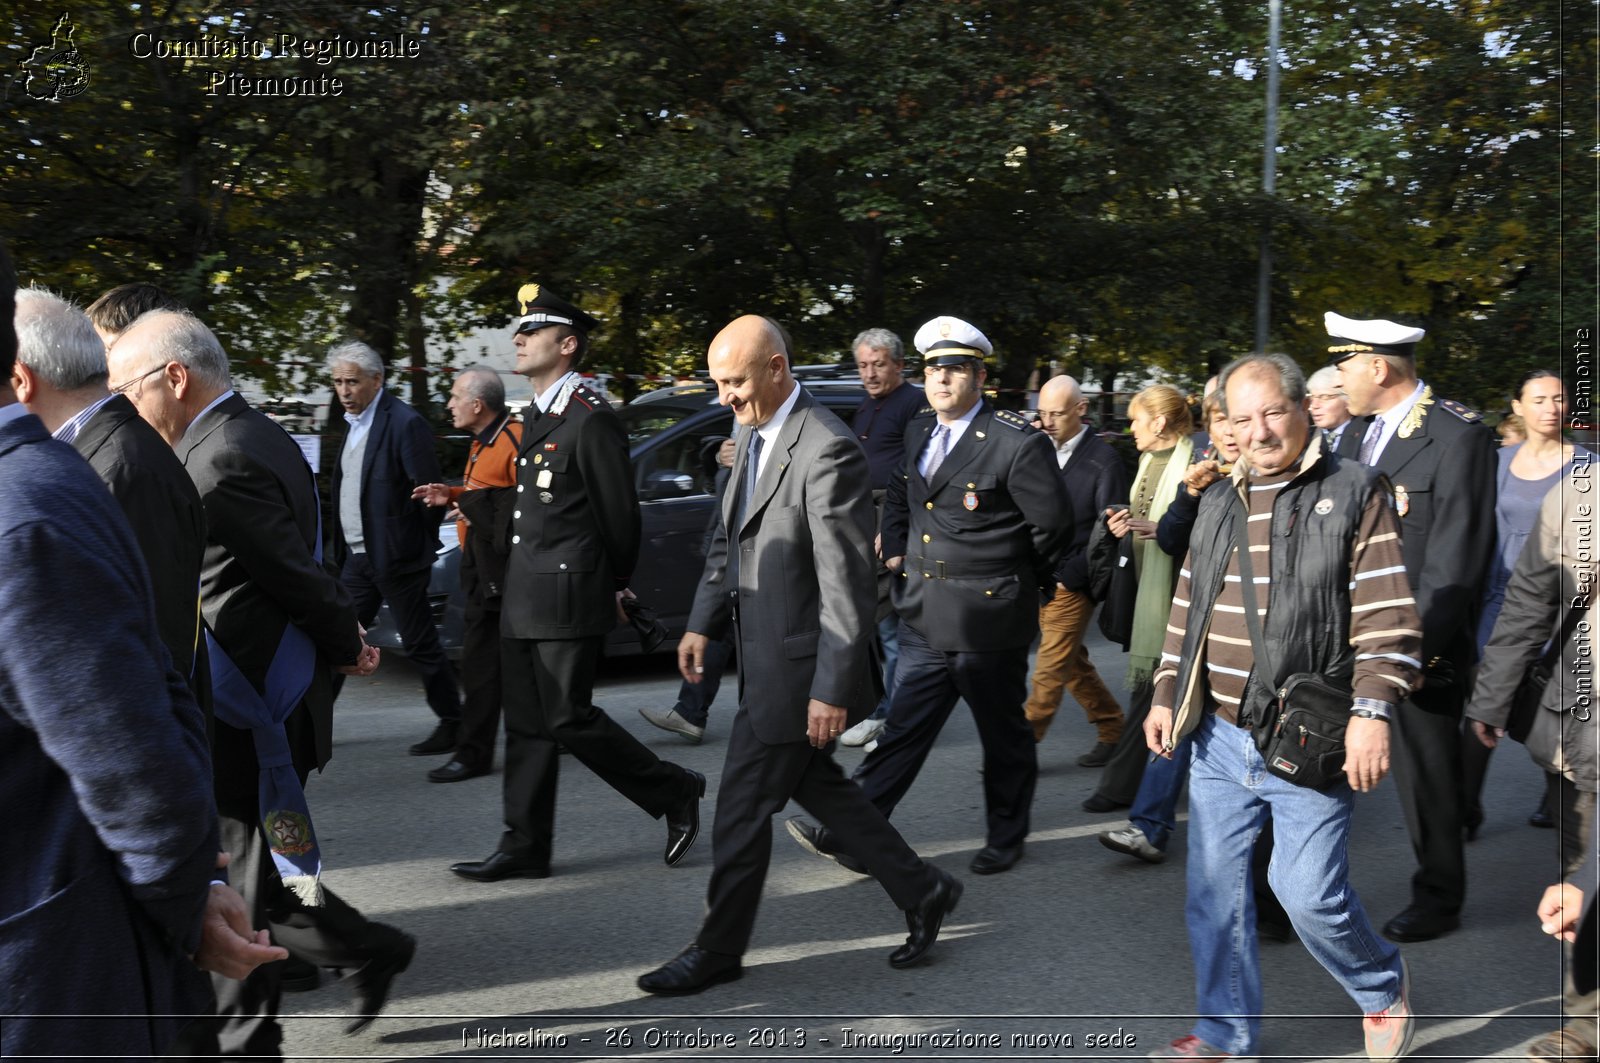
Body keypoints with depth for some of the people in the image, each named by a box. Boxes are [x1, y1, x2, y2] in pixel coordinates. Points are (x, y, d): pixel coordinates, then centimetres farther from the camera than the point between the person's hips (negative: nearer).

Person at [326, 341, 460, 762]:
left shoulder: (405, 424, -14)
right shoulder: (351, 425, 13)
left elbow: (429, 492, -15)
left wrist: (420, 551, -12)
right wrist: (340, 549, 13)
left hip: (395, 558, -8)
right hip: (358, 557, 8)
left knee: (420, 644, 1)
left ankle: (453, 724, 13)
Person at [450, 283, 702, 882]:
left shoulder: (591, 420, -13)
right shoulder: (538, 416, 16)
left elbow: (619, 512, -10)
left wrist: (616, 587, -1)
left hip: (568, 598, -9)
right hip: (524, 600, 9)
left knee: (569, 719, -6)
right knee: (527, 723, 10)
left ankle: (675, 793, 11)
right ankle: (525, 846, 16)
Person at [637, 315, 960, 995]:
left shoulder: (827, 451, -22)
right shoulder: (752, 433, 8)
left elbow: (847, 582, -23)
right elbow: (730, 537, 19)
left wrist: (832, 688, -23)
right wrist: (703, 622, 12)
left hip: (796, 665, -10)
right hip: (765, 652, 10)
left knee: (743, 807, 2)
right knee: (816, 785, 19)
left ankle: (718, 951, 19)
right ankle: (922, 892, 32)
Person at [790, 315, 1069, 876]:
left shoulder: (1018, 444, -14)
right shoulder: (919, 430, 9)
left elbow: (1053, 522, -7)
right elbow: (899, 495, 26)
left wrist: (1021, 577, 6)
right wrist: (897, 551, 14)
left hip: (988, 618, -6)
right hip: (925, 619, 6)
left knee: (1004, 735, 11)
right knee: (904, 729, 6)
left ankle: (1005, 838, 27)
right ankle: (855, 833, 5)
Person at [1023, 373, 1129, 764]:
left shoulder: (1104, 461, -10)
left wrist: (1070, 575, -15)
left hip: (1073, 581, -7)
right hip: (1039, 578, 7)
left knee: (1051, 667, -4)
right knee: (1072, 663, 15)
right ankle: (1113, 729, 29)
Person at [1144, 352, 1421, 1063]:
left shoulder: (1354, 495, -5)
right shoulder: (1219, 505, 14)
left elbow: (1389, 618, -11)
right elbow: (1187, 610, 20)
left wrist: (1372, 711, -20)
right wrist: (1167, 695, 13)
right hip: (1219, 738, 6)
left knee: (1309, 893, -5)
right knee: (1214, 890, 8)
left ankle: (1383, 990, 26)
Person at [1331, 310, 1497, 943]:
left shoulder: (1458, 435, -13)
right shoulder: (1370, 430, 11)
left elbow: (1455, 558, -17)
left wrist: (1416, 646, -19)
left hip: (1419, 639, -7)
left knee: (1427, 771, 6)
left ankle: (1439, 900, 23)